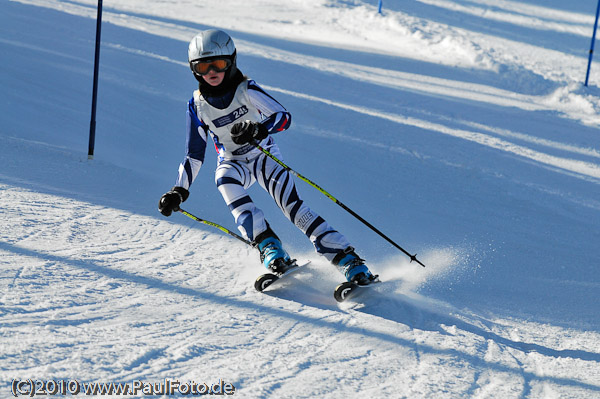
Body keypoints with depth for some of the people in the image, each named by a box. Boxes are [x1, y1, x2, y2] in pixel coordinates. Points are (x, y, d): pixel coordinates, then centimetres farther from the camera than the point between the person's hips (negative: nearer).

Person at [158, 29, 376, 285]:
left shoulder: (246, 89, -17)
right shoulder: (198, 106, -7)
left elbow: (284, 116, -27)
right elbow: (194, 155, 1)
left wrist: (259, 129, -47)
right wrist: (179, 191, -8)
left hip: (264, 156, -2)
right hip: (233, 163, 2)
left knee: (292, 206, -22)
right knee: (224, 180, -34)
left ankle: (351, 263, -24)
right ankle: (270, 250, -39)